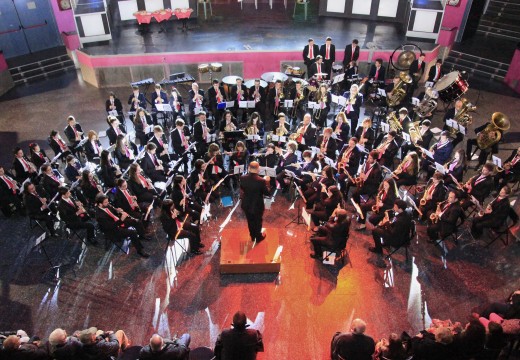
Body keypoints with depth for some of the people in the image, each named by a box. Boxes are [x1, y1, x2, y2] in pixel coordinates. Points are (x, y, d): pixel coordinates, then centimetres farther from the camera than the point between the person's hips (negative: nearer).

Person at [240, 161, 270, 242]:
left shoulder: (243, 178, -18)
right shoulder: (261, 181, -30)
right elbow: (267, 193, -17)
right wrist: (266, 182, -5)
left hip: (246, 205, 4)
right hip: (257, 206, -3)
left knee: (250, 221, 25)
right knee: (258, 222, 21)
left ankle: (252, 236, 46)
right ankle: (258, 237, 42)